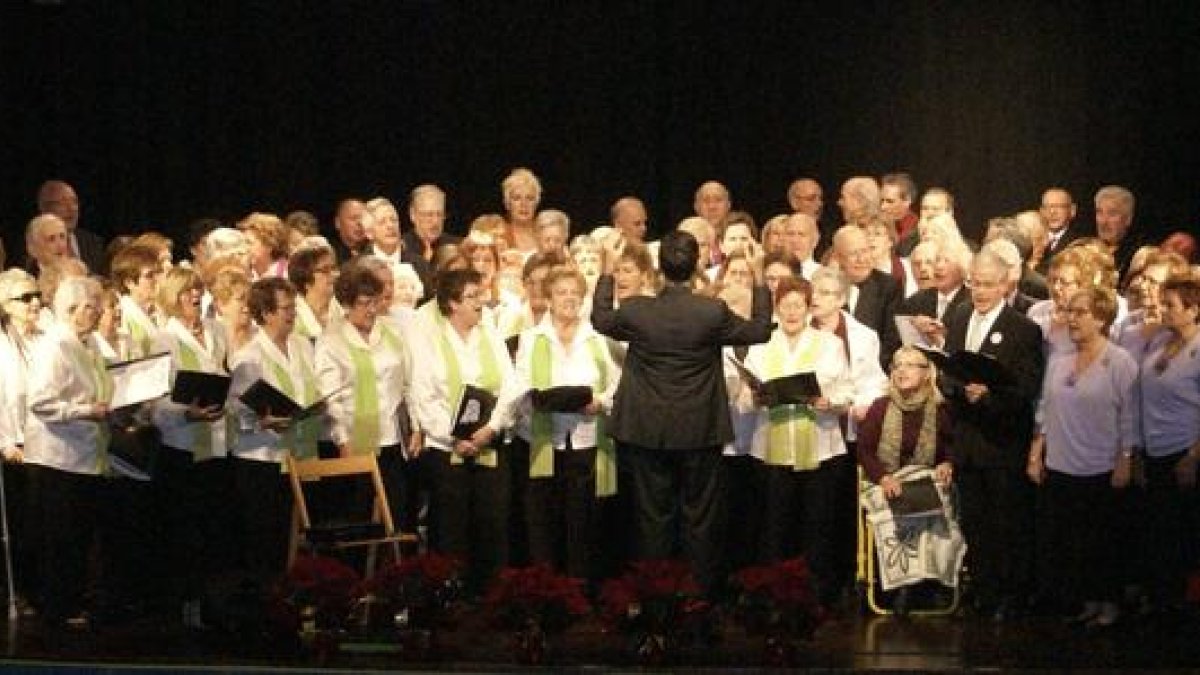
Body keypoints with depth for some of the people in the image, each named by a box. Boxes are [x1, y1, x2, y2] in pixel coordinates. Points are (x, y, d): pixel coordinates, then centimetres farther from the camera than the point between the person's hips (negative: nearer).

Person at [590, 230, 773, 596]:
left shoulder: (636, 310, -12)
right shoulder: (712, 312, -16)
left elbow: (600, 319, 10)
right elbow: (759, 330, 0)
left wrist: (607, 275, 21)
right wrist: (760, 286, 12)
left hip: (648, 433, 1)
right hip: (700, 430, -1)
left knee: (653, 515, 11)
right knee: (701, 517, 10)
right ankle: (704, 590, 17)